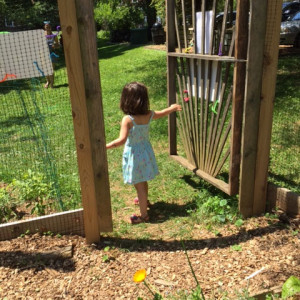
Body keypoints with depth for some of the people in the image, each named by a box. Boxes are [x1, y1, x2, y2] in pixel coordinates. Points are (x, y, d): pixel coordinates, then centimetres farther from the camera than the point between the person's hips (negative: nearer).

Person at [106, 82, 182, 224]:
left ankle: (143, 215, 18)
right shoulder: (149, 115, -8)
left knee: (139, 185, 6)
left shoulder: (128, 119, -27)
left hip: (134, 155, -6)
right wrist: (173, 108, 32)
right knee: (143, 181, 29)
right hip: (146, 152, 6)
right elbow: (162, 113, 12)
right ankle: (144, 200, 54)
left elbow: (122, 140, -36)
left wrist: (105, 146, -31)